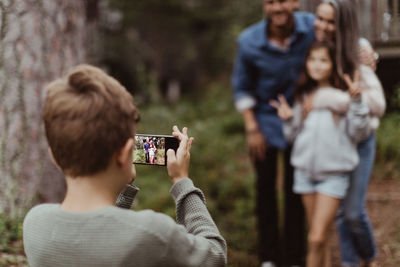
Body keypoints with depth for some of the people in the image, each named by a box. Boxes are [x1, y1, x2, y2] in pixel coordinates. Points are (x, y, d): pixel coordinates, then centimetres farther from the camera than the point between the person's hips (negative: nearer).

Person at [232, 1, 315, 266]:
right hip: (264, 118, 0)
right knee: (265, 187, 8)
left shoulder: (313, 27, -17)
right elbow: (242, 87, -2)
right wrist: (252, 129, -6)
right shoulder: (249, 42, -16)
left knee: (295, 189, 5)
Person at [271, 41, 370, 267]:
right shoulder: (303, 97, 9)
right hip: (305, 170, 5)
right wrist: (289, 120, -4)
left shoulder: (342, 96, -6)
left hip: (334, 174, -5)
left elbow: (359, 134, -9)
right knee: (317, 237, 14)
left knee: (317, 238, -10)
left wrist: (357, 101, -19)